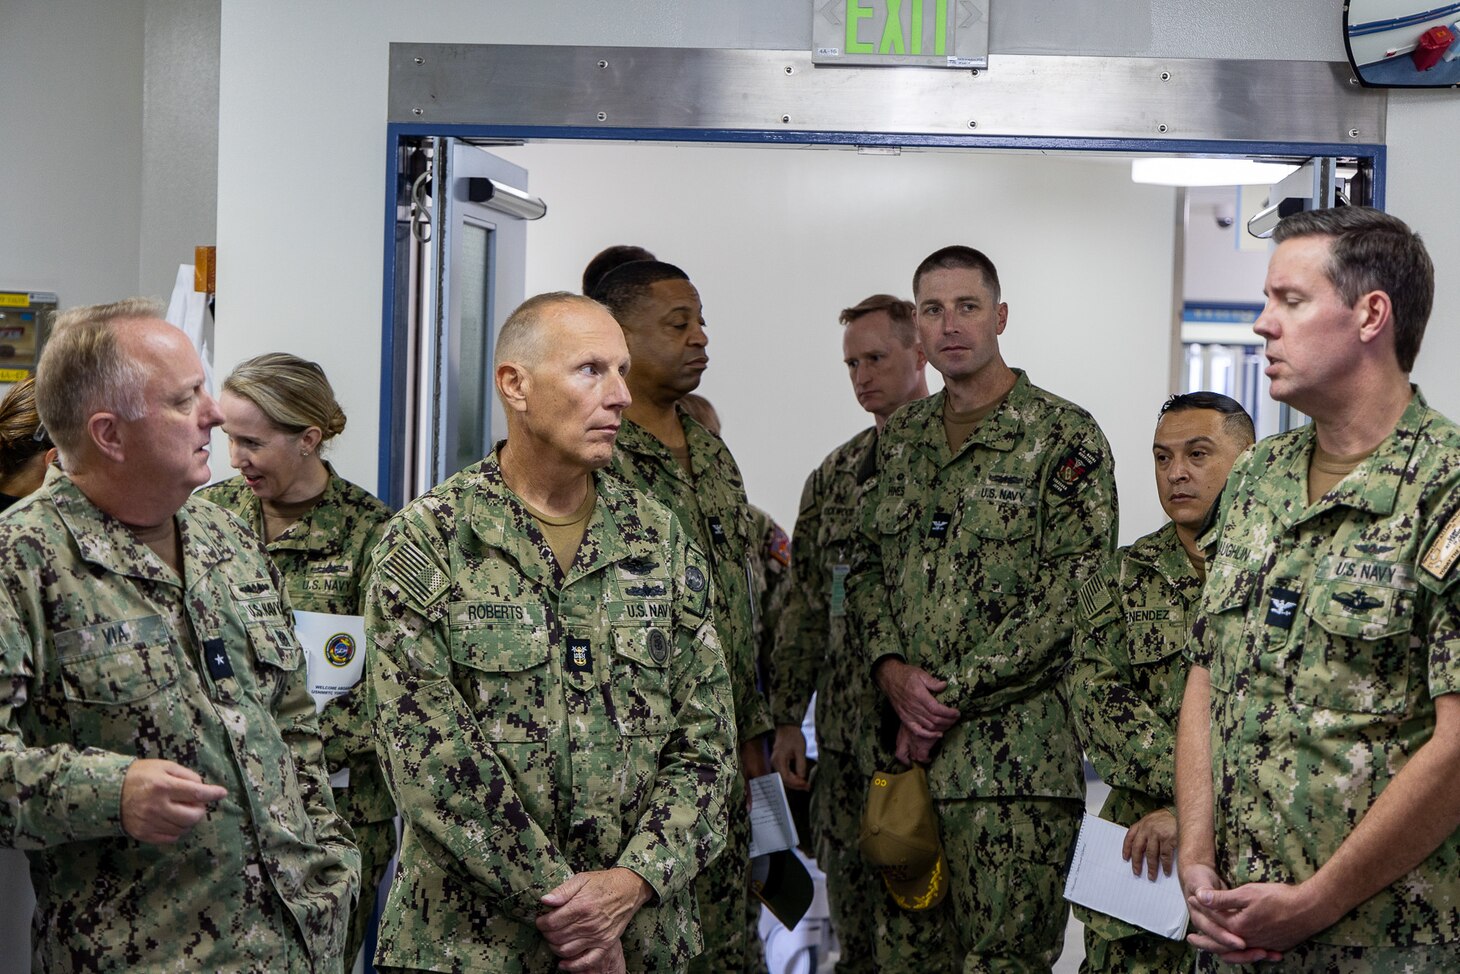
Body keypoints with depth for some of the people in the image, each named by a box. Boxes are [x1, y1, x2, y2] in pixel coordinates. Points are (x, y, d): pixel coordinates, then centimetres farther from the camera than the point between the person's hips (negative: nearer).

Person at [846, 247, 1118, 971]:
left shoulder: (1065, 437, -4)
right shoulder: (900, 437, 15)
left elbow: (1071, 596, -11)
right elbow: (867, 568, 17)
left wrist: (954, 694, -13)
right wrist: (893, 670, -3)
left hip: (1012, 754, -6)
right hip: (908, 745, 6)